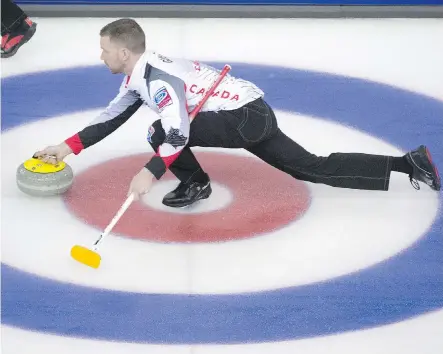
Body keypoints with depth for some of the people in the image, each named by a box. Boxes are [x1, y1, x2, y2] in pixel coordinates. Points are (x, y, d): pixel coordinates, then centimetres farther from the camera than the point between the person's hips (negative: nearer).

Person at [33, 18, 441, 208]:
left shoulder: (156, 77, -18)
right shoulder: (140, 75, 12)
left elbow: (178, 133, -30)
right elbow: (111, 117, 19)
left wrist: (151, 172, -35)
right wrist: (69, 147, 15)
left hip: (248, 117, -10)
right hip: (253, 115, 10)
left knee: (160, 134, -18)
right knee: (315, 168, 10)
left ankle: (194, 182, 6)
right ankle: (408, 162, 10)